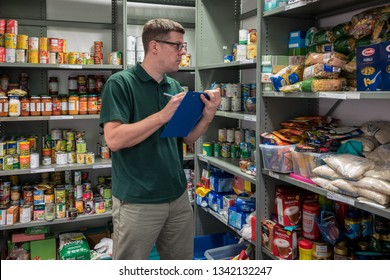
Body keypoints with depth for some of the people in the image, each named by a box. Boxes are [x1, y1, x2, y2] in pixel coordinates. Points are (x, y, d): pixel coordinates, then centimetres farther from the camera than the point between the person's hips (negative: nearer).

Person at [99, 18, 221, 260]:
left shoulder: (174, 86, 8)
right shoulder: (120, 83, -10)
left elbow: (188, 138, 11)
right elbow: (114, 139, -21)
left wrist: (208, 115, -8)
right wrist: (163, 115, -22)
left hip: (178, 197, 6)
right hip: (137, 202, -6)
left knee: (182, 263, 18)